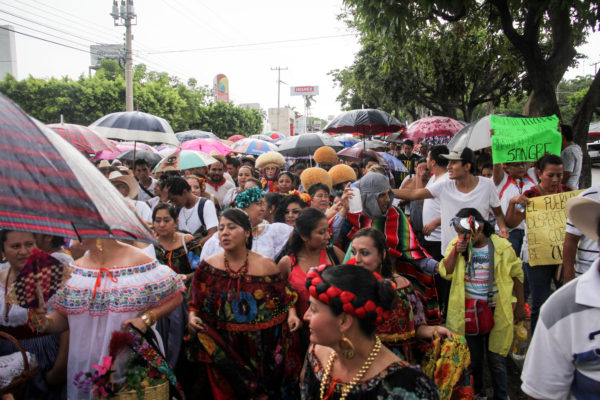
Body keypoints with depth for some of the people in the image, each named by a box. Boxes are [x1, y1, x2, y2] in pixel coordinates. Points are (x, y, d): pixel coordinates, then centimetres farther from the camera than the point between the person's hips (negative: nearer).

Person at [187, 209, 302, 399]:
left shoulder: (266, 266, -5)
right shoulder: (208, 266, -3)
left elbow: (286, 296, 4)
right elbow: (195, 303, 5)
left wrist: (291, 314, -13)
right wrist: (192, 316, -14)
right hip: (220, 351, 1)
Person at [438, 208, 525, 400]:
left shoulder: (502, 247, -9)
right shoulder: (456, 244, -3)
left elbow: (516, 275, 2)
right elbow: (445, 272, -11)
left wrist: (520, 306, 6)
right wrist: (456, 251, -24)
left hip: (496, 311, -2)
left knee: (497, 359, 7)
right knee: (473, 357, 16)